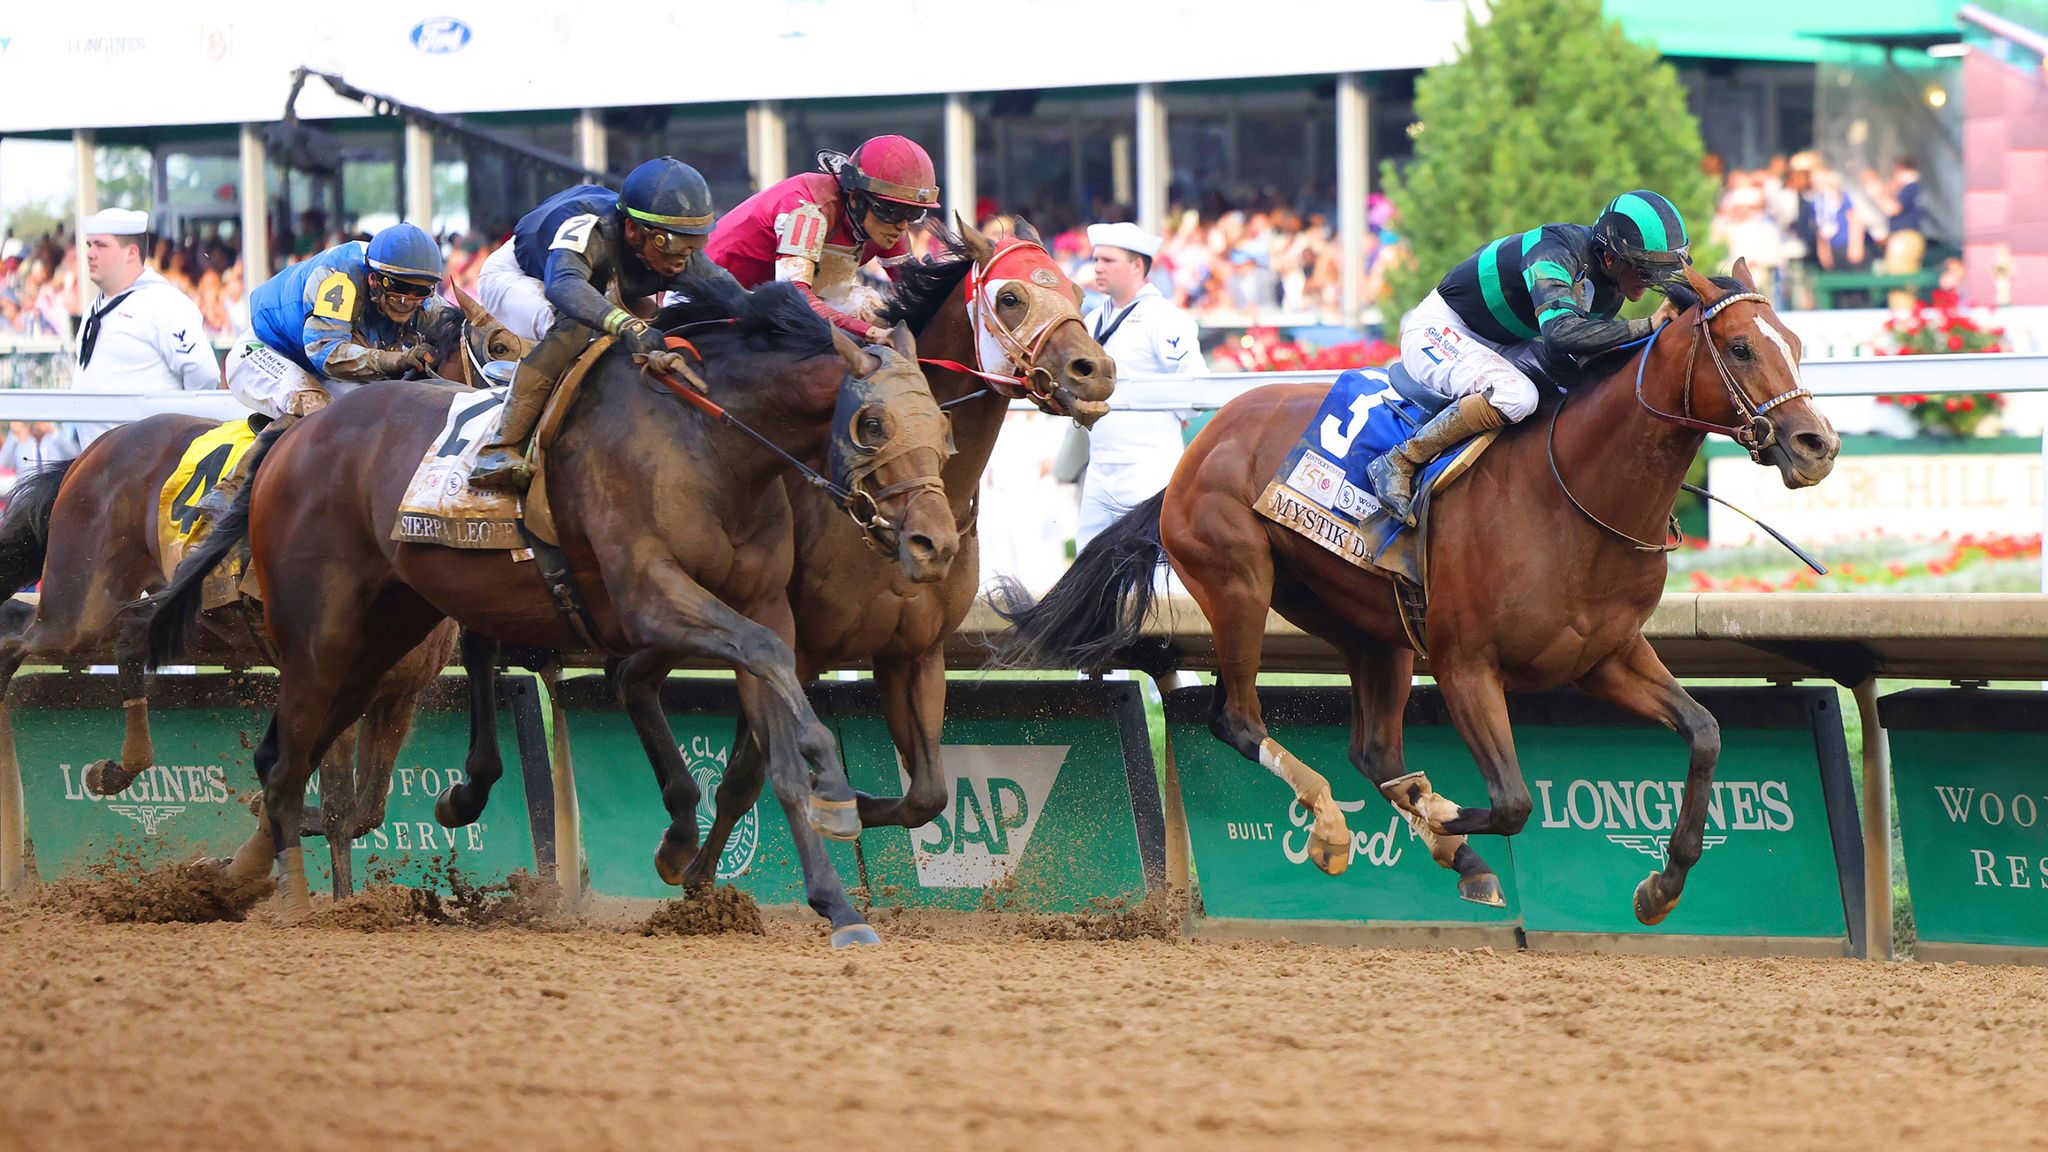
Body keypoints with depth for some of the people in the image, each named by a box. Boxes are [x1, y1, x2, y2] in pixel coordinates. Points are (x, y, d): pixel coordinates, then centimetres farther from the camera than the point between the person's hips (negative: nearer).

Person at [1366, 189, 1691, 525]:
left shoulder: (1614, 284, -5)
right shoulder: (1555, 255, -32)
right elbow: (1560, 332, -49)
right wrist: (1646, 327, -46)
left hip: (1495, 346, 10)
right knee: (1516, 396, -35)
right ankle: (1398, 463, -23)